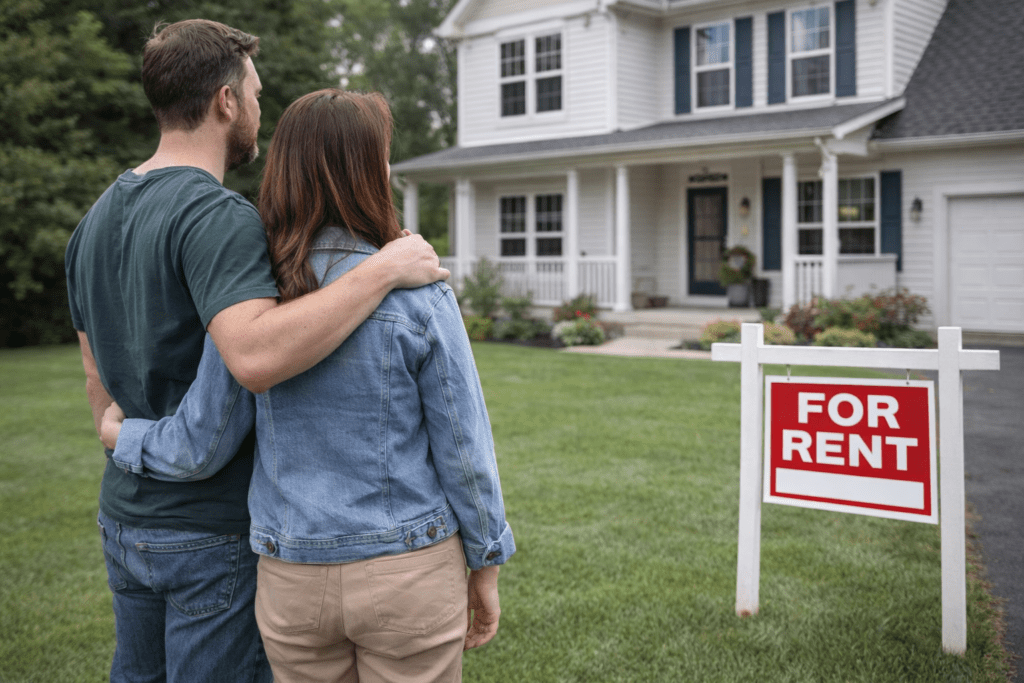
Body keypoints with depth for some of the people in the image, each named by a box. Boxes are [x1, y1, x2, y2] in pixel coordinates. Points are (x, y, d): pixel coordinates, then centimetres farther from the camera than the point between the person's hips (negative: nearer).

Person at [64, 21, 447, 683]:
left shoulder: (97, 219, 9)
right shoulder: (218, 215, -20)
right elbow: (257, 356, -38)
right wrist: (385, 268, -31)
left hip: (125, 521, 8)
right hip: (217, 529, -8)